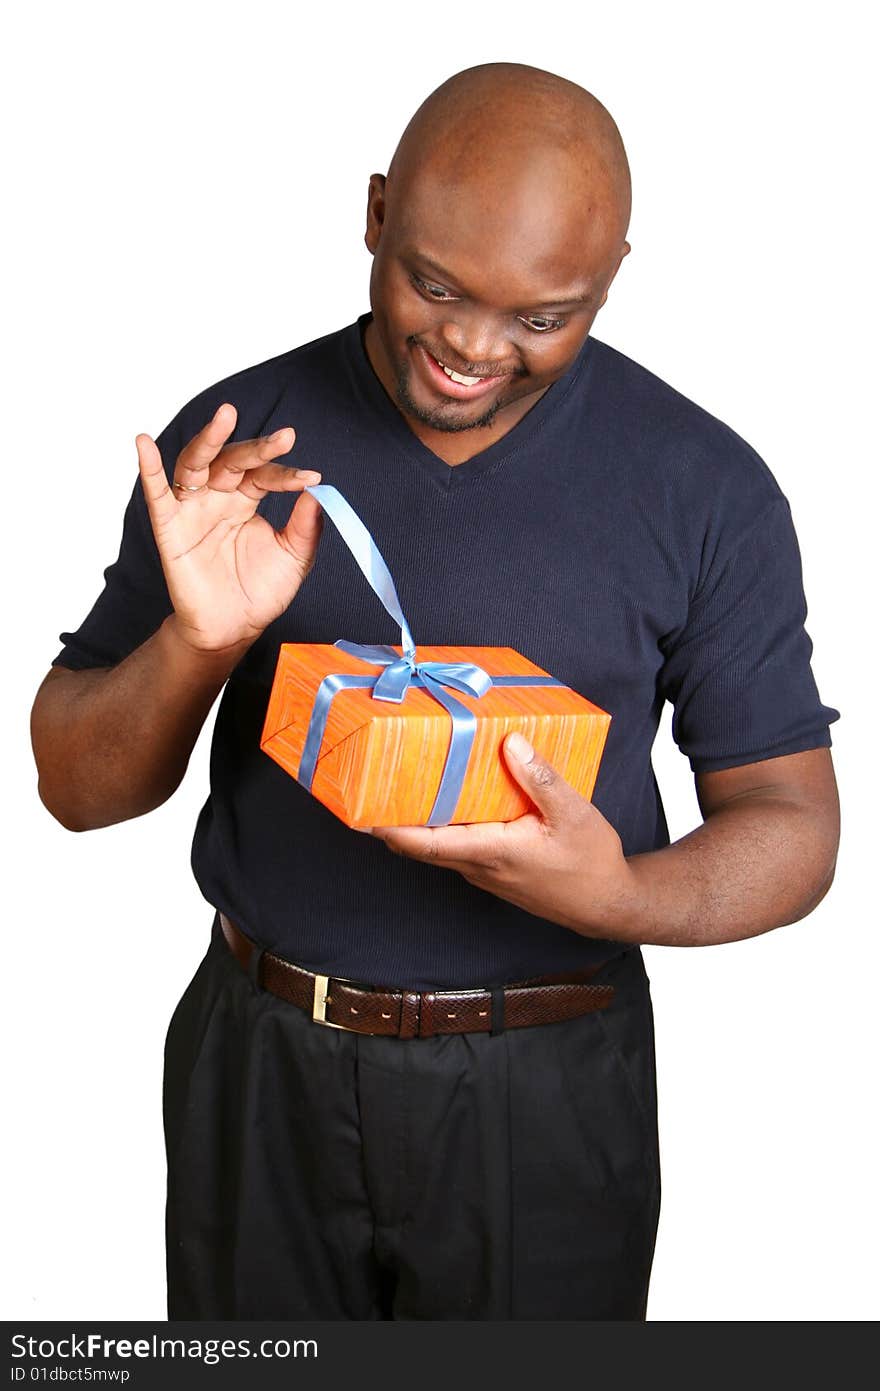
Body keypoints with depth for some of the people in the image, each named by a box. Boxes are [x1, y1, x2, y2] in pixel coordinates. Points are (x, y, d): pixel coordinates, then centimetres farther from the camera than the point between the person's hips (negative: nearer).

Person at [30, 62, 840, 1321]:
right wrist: (198, 641, -23)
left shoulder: (704, 486, -9)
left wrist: (620, 897, -26)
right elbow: (79, 791, -2)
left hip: (545, 1090, -1)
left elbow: (791, 827, -5)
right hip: (260, 1070, 2)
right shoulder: (232, 445, -5)